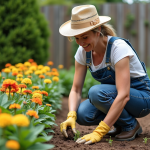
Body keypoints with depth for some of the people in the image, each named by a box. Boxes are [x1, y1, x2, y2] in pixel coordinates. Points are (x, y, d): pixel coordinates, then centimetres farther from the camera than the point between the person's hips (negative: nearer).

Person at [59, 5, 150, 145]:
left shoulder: (118, 47, -28)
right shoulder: (83, 52, -7)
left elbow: (124, 96, -35)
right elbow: (76, 89, -5)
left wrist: (99, 132, -39)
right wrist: (71, 116, -26)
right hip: (113, 95, 6)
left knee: (96, 92, -33)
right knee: (82, 115, -24)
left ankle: (131, 125, -9)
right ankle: (120, 124, 5)